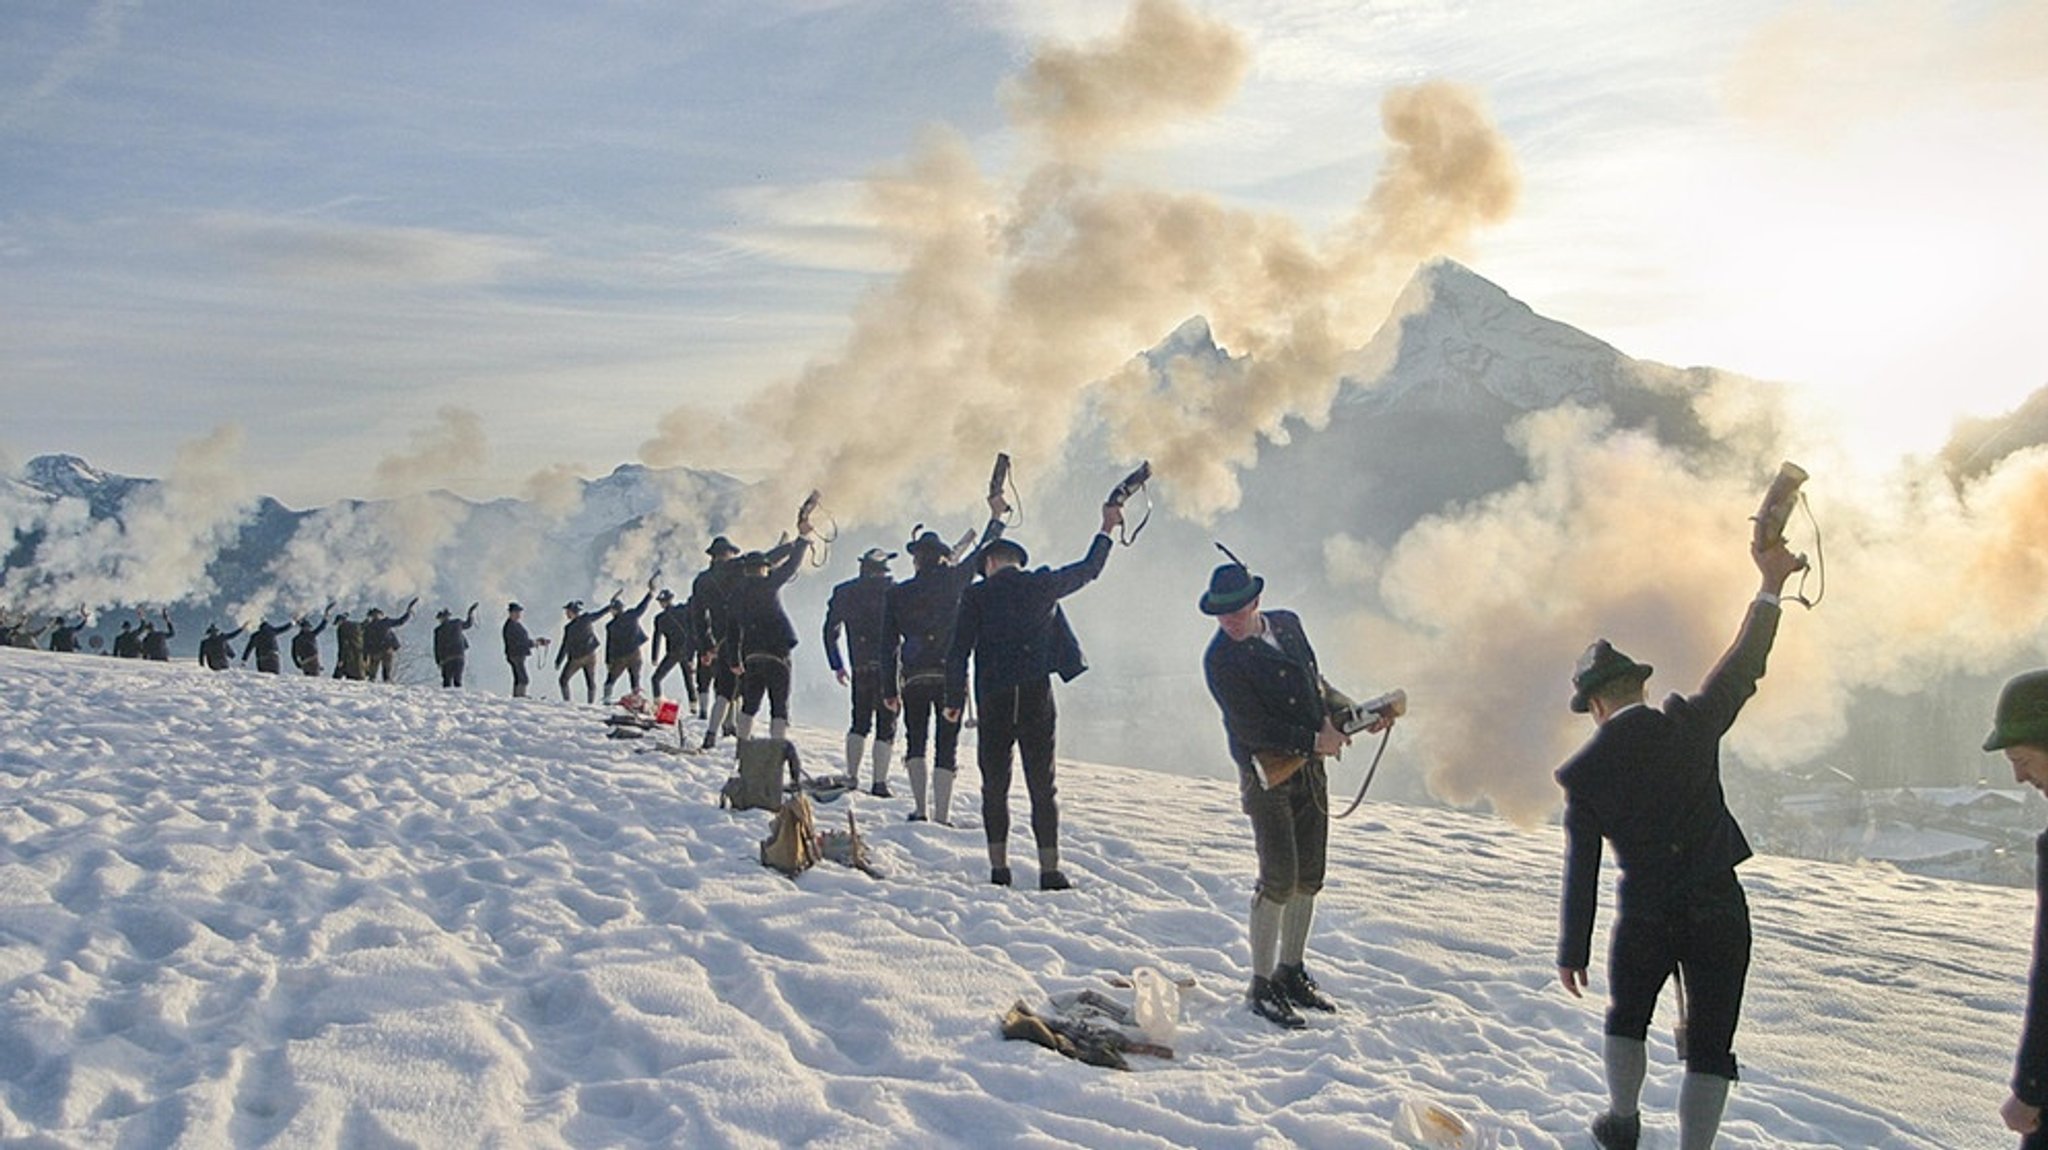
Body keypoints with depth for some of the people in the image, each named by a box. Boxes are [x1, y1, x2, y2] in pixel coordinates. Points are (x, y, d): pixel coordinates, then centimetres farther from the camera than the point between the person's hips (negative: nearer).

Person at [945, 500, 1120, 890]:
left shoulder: (976, 596, -1)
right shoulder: (1042, 585, 4)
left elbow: (959, 652, -5)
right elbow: (1089, 570, 19)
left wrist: (954, 699, 4)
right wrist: (1107, 531, 34)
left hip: (994, 702, -1)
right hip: (1037, 697, 1)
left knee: (995, 788, 9)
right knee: (1043, 788, 5)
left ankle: (999, 869, 8)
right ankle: (1050, 870, 1)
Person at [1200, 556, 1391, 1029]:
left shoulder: (1288, 624, 7)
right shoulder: (1221, 660, -14)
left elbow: (1316, 684, 20)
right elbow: (1251, 728, -18)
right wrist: (1314, 740, -17)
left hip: (1310, 766, 7)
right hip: (1267, 773, -7)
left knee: (1310, 877, 11)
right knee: (1279, 879, -9)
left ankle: (1291, 972, 25)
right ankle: (1261, 987, 3)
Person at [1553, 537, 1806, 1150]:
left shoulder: (1584, 774, -10)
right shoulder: (1690, 725, -11)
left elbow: (1580, 874, -6)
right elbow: (1743, 666, 3)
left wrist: (1572, 952, 3)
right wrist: (1770, 586, 14)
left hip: (1646, 920, 0)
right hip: (1720, 914, 0)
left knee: (1627, 1018, 26)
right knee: (1709, 1046, 9)